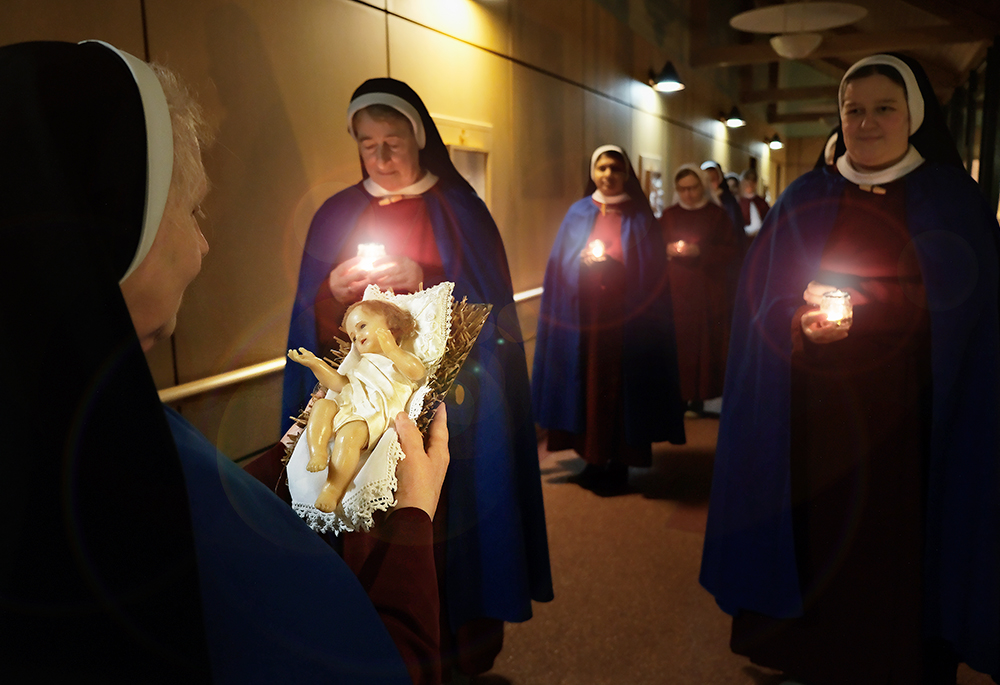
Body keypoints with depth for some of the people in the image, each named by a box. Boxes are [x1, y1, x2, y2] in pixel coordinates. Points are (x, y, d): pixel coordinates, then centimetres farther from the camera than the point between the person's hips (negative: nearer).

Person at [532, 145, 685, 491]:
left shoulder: (639, 216, 4)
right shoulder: (578, 212, 9)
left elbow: (651, 271, 0)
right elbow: (561, 264, 7)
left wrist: (613, 266, -13)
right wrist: (583, 262, -11)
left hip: (624, 319, -2)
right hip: (582, 317, 2)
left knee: (619, 384, -2)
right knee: (586, 381, 2)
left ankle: (619, 461, 9)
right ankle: (593, 459, 13)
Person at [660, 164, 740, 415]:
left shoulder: (717, 215, 4)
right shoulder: (669, 215, 12)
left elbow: (732, 253, -2)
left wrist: (700, 251, -15)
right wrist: (667, 250, -9)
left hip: (707, 293, -2)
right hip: (674, 292, 2)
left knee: (704, 344, -5)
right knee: (676, 344, -5)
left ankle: (699, 397, 4)